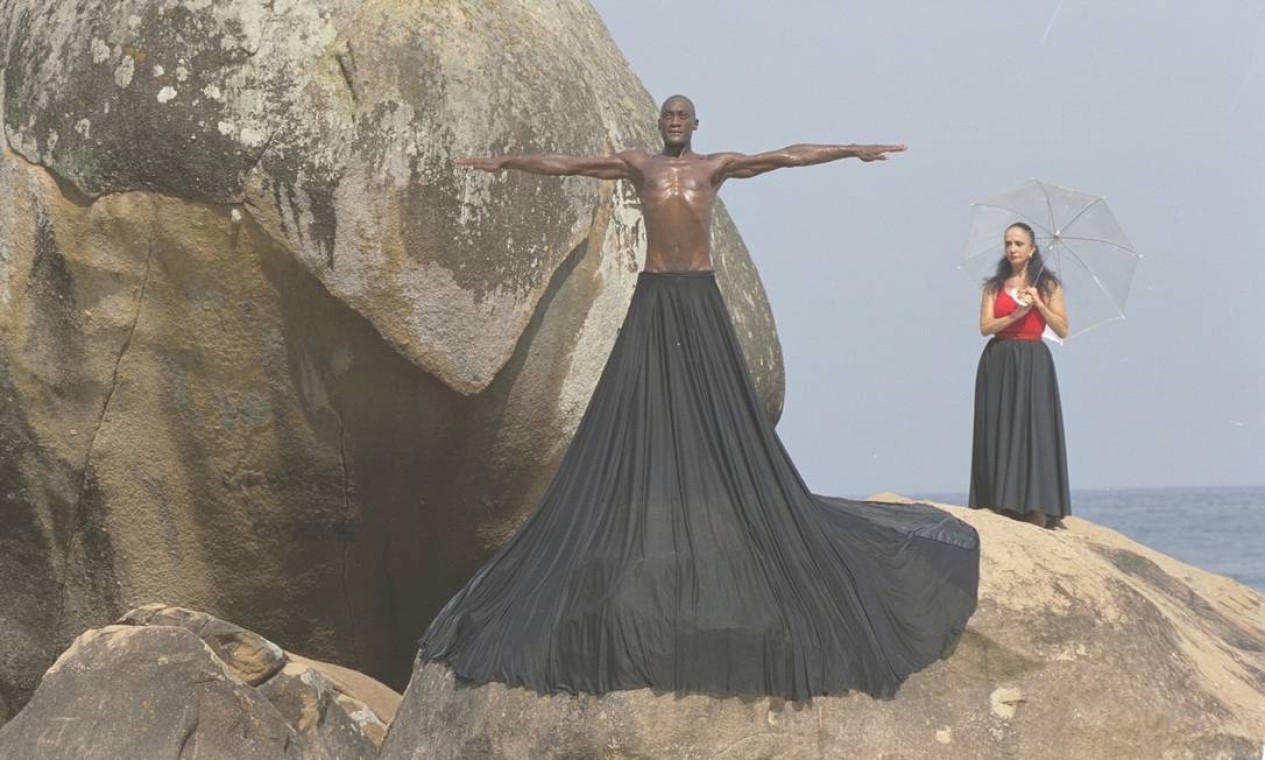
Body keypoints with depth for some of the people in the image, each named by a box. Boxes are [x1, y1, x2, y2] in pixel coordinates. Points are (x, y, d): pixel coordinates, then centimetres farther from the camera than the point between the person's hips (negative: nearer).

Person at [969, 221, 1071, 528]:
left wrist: (1038, 303, -9)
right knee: (999, 430, -3)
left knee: (1035, 429, -8)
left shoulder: (1048, 285, 8)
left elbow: (1062, 329, 1)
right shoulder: (994, 286, 11)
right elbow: (986, 326, -1)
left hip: (1033, 364, -2)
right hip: (998, 362, 2)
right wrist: (1015, 315, -15)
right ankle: (1001, 504, -2)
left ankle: (1037, 511, -12)